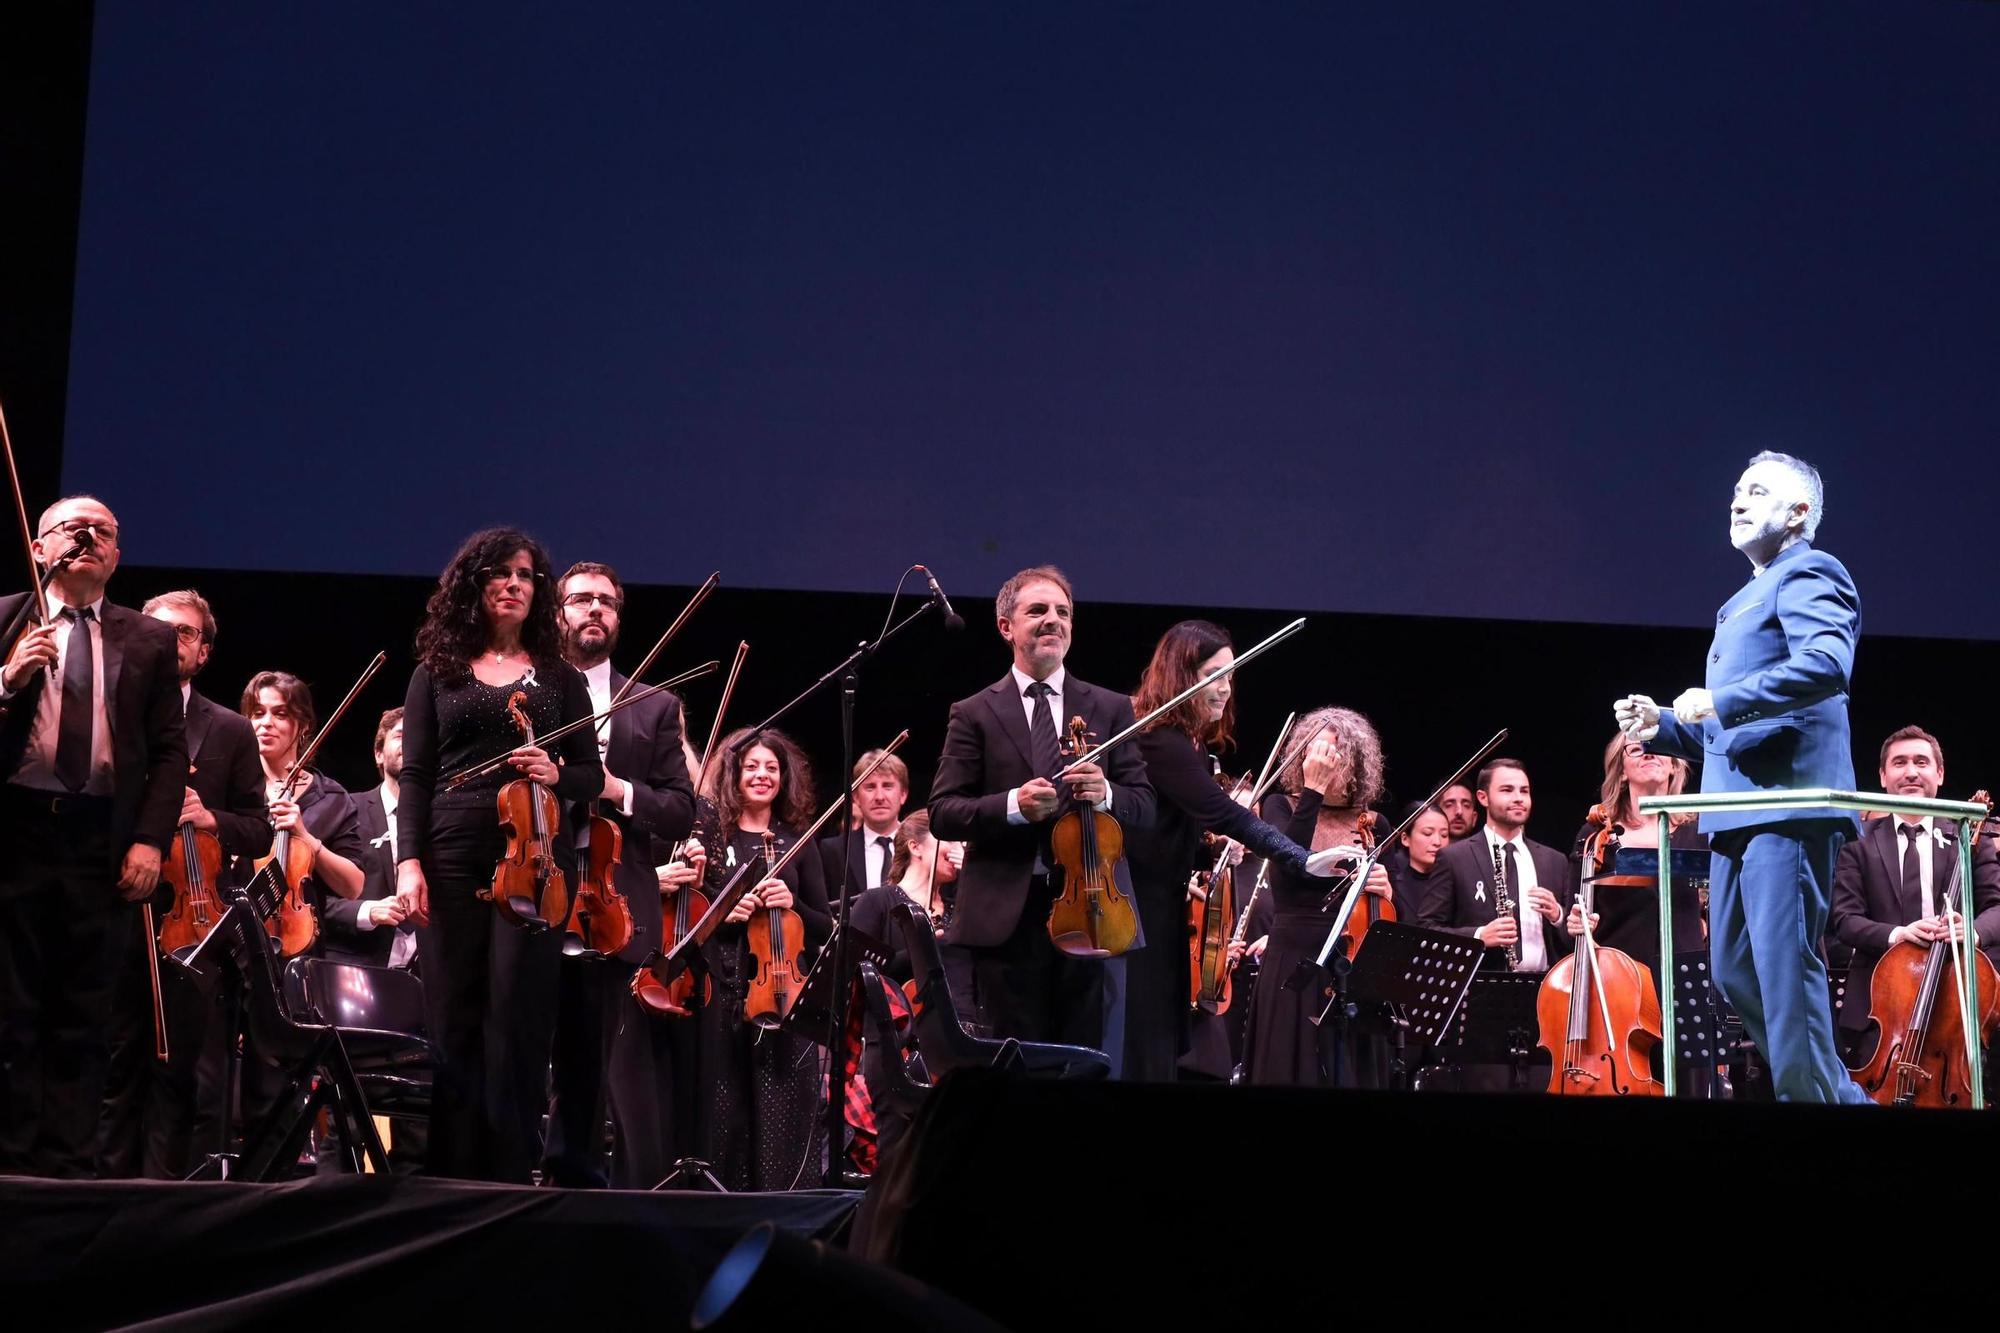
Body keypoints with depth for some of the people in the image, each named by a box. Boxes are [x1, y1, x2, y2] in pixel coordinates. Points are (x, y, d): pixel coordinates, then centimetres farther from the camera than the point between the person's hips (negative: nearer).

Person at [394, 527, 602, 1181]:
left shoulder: (559, 677, 13)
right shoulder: (436, 672, 12)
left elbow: (592, 776, 14)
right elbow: (414, 776, 6)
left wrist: (557, 773, -10)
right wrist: (409, 861, -6)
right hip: (453, 859, 0)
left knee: (516, 1019, -6)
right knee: (453, 1021, 0)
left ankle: (511, 1171, -3)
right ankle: (454, 1172, 4)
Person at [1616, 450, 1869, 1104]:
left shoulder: (1808, 574, -2)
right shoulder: (1743, 603, 28)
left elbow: (1828, 664, -22)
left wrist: (1720, 701, -21)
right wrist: (1666, 727, 12)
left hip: (1788, 802, -10)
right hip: (1738, 814, 10)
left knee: (1785, 965, -13)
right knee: (1736, 972, 9)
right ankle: (1843, 1095, 14)